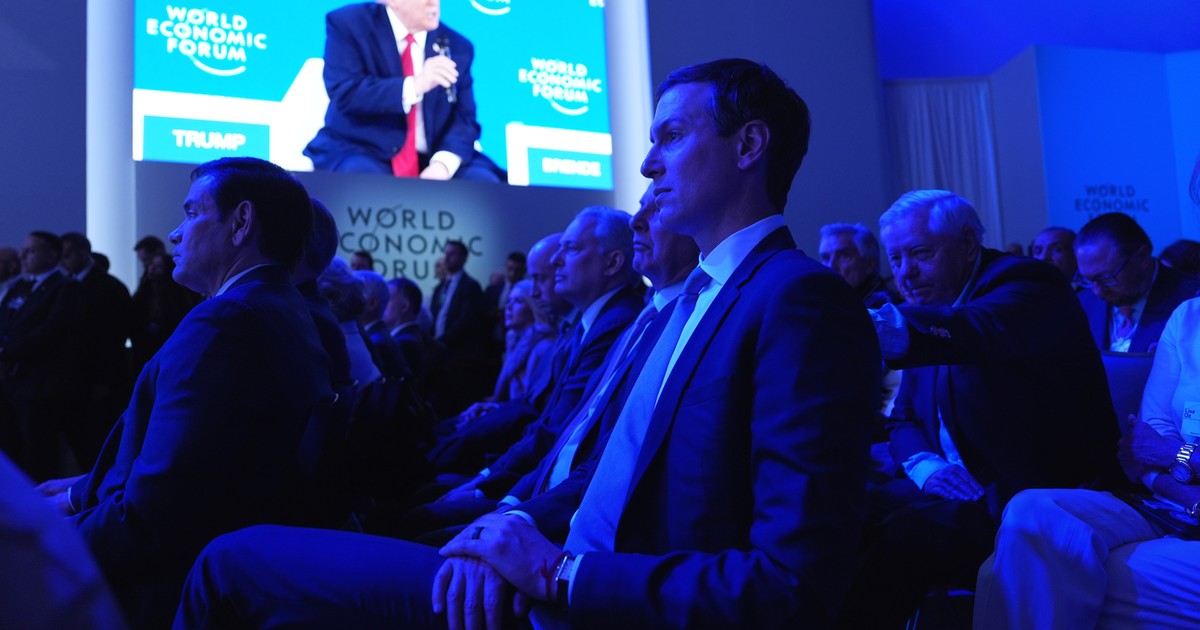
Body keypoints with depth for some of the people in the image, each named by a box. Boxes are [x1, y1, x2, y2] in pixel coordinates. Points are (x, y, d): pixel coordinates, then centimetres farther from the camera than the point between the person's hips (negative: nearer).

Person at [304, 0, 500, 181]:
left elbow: (464, 119, 1)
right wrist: (414, 85, -25)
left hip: (430, 159, 3)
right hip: (359, 153, -3)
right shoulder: (348, 24, -2)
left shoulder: (458, 46, 8)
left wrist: (443, 164, -18)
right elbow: (344, 95, -14)